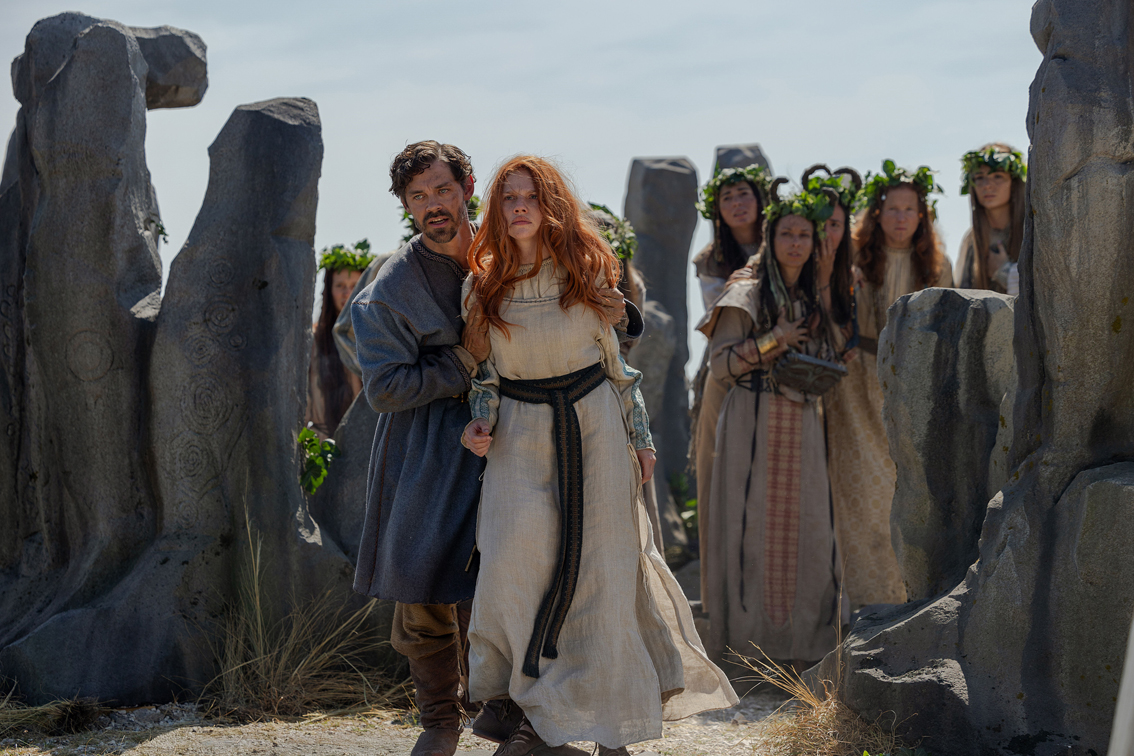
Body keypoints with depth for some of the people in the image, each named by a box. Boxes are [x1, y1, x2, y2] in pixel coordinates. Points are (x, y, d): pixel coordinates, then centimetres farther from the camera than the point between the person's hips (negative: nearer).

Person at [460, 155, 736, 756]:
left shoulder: (586, 272, 2)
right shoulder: (483, 285, 2)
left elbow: (614, 358, 9)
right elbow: (484, 371, 9)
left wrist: (640, 437, 8)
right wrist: (481, 424, -9)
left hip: (595, 428, 0)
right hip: (522, 436, 0)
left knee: (601, 569, 0)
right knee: (513, 565, -13)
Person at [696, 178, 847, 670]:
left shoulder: (813, 298, 16)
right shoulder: (747, 295, -2)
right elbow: (719, 364, -7)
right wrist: (771, 342, -16)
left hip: (803, 426, 5)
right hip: (755, 422, -5)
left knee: (806, 529, 1)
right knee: (755, 527, -6)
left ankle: (800, 639, 6)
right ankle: (753, 638, -1)